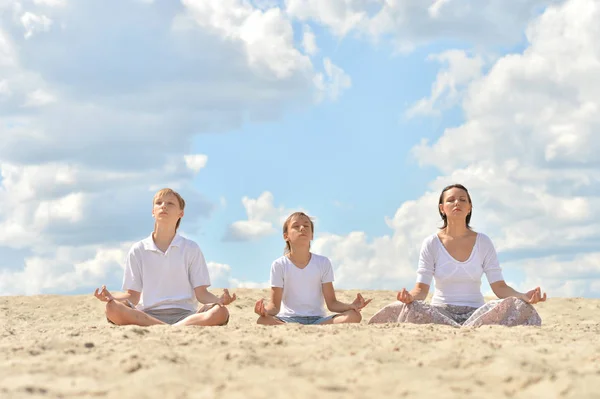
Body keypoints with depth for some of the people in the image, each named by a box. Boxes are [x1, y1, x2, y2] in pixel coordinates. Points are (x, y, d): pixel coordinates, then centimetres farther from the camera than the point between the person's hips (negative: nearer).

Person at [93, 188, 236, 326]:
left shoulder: (191, 249, 13)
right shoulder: (138, 250, 14)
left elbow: (201, 293, 7)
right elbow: (133, 296, 11)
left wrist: (219, 300, -15)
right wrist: (111, 297, -10)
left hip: (184, 314, 0)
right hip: (147, 315, 0)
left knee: (220, 313, -31)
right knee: (113, 309, -32)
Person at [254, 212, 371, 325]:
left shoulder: (323, 263, 7)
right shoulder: (279, 265, 2)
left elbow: (331, 303, 4)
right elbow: (275, 305, -2)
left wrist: (351, 306, -18)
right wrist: (265, 310, -27)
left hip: (317, 319, 3)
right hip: (289, 319, -3)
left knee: (354, 316, -25)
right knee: (263, 321, -37)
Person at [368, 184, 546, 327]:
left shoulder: (483, 243, 5)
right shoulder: (431, 244, 2)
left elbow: (499, 286, -1)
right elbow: (422, 288, -5)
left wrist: (523, 296, -23)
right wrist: (410, 296, -31)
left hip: (475, 312, 1)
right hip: (441, 311, -1)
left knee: (516, 307, -29)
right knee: (411, 309, -35)